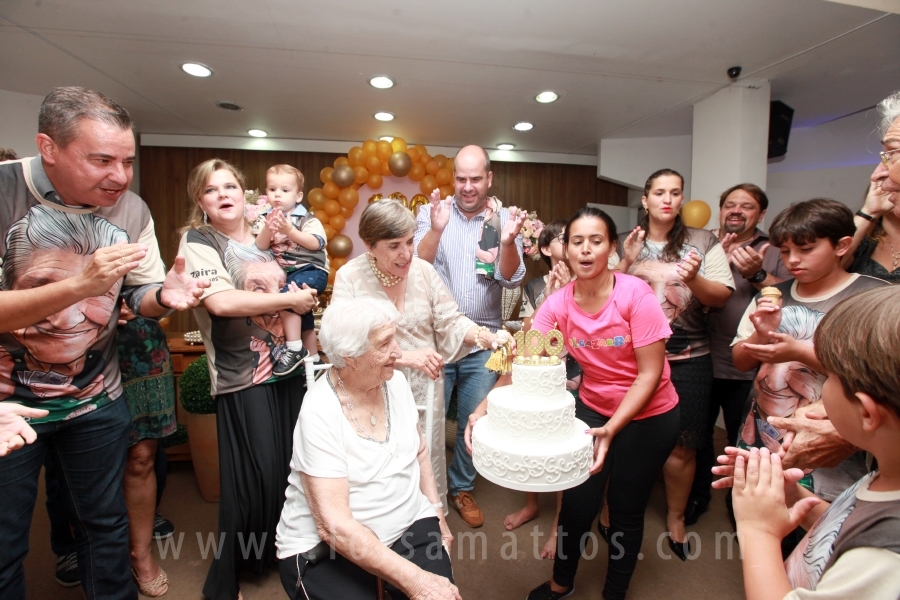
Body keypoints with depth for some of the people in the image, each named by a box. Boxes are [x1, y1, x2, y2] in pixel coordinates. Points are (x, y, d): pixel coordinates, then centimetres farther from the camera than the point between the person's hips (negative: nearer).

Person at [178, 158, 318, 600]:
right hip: (243, 377, -6)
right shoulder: (198, 240, -5)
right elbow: (221, 301, -22)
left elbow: (295, 287, 28)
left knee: (294, 465, 12)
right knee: (254, 476, -1)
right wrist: (290, 299, -15)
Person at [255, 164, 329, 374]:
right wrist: (268, 228, -24)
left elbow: (315, 243, -21)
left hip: (311, 270, -7)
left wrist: (289, 230, -28)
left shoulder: (306, 219, -6)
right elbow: (261, 246, -5)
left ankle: (294, 349, -20)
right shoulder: (269, 219, 7)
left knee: (286, 296, -31)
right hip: (287, 273, 7)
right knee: (302, 314, 16)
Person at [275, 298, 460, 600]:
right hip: (325, 548, -4)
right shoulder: (320, 414, -22)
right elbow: (334, 527, -24)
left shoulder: (396, 381, -4)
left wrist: (437, 514, 6)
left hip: (408, 524, 5)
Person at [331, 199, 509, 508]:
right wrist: (404, 356, -21)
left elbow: (450, 322, 1)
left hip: (425, 390, 3)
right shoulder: (349, 277, -10)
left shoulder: (423, 270, -3)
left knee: (427, 461, 16)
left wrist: (487, 337, -17)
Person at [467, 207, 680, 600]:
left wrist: (612, 429, -30)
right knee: (577, 502, 7)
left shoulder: (636, 295, -24)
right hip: (592, 408, 2)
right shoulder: (557, 304, -14)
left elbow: (650, 373, -21)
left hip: (649, 416, -2)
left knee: (626, 509, 12)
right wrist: (483, 410, -33)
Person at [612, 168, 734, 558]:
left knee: (681, 446, 8)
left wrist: (694, 279, -22)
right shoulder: (625, 243, 4)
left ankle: (675, 518, 34)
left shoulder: (704, 242, 1)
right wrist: (626, 263, -15)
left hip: (686, 358, 0)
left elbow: (721, 297, -4)